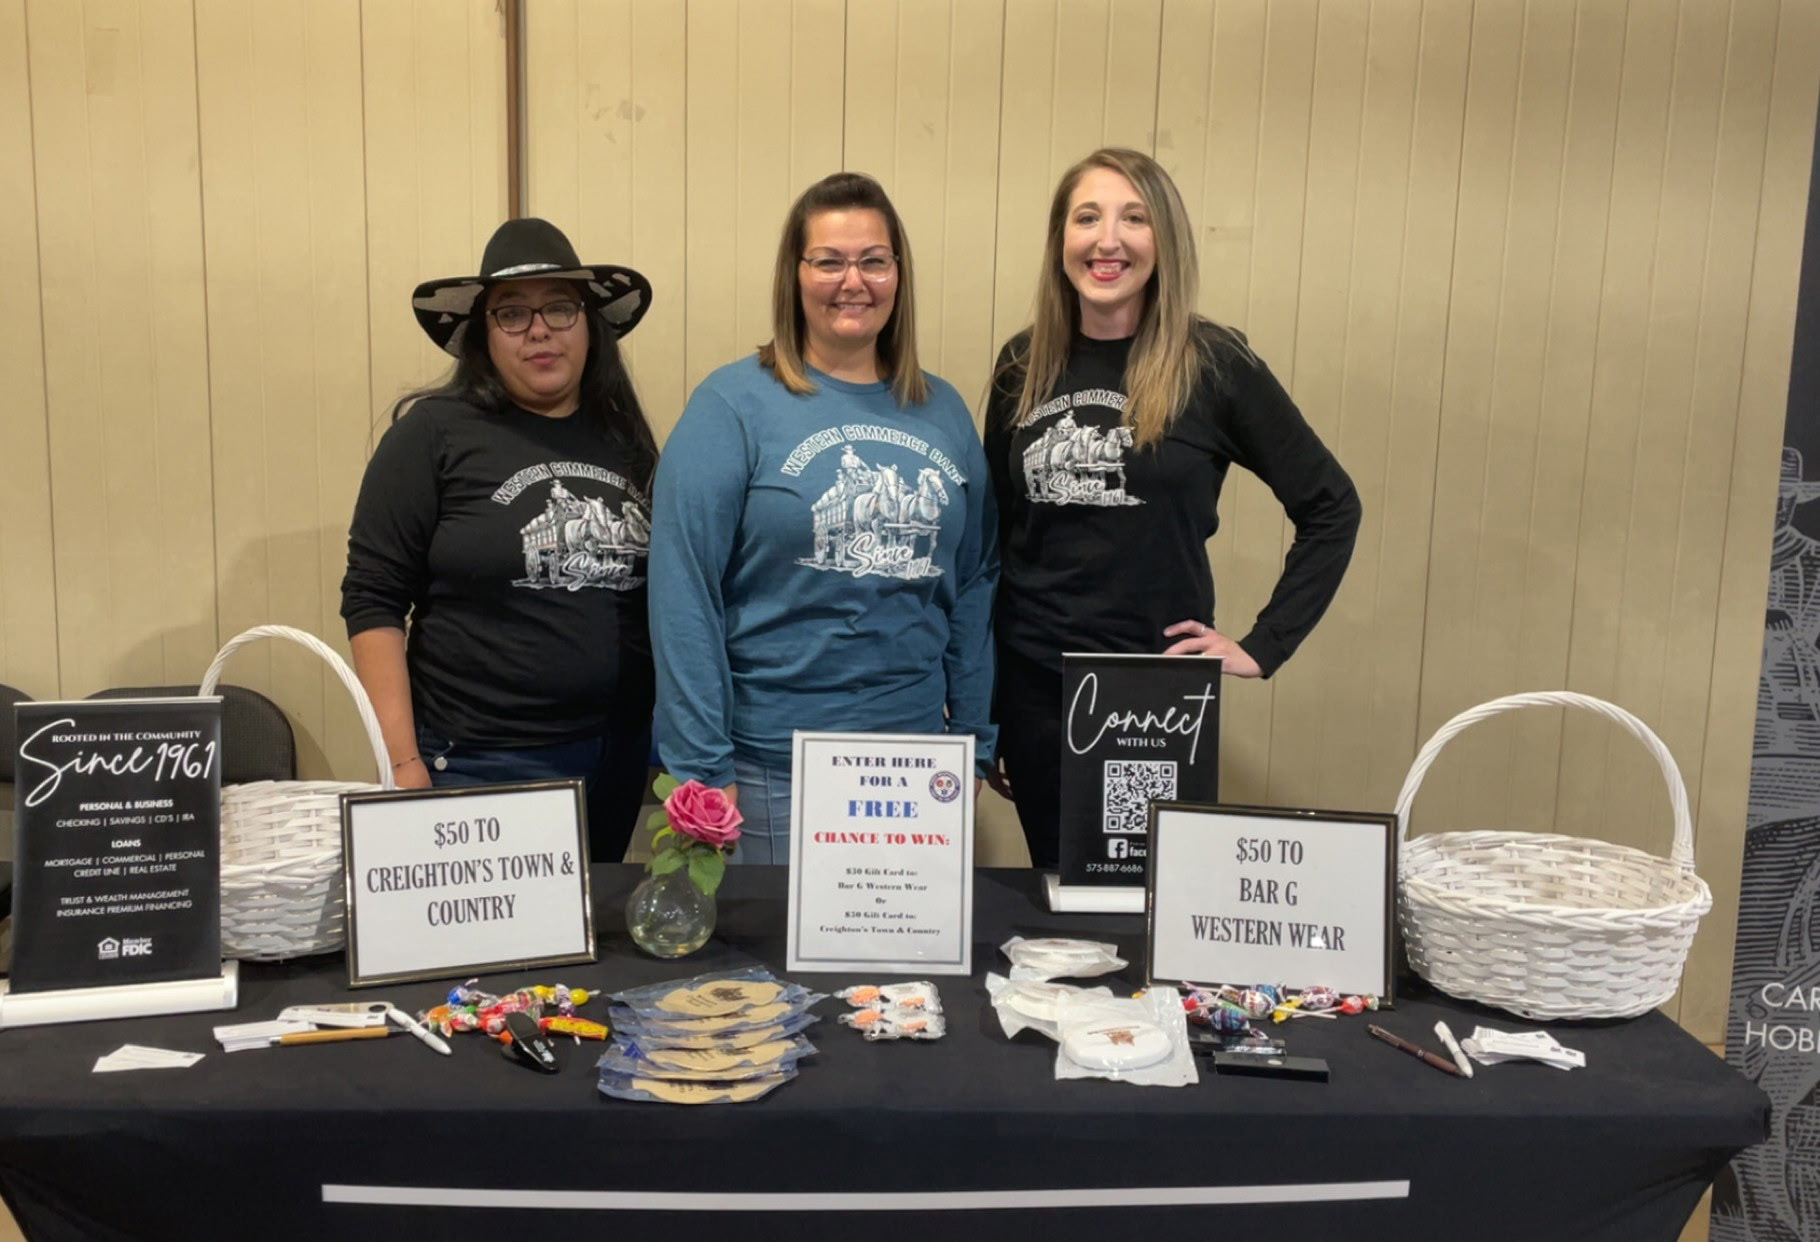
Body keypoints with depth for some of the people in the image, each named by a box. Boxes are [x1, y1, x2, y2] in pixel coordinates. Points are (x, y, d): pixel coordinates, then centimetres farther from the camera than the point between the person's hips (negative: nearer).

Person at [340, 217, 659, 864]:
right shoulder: (434, 433, -5)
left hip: (625, 755, 4)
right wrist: (402, 760, -11)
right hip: (480, 762, -4)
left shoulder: (623, 439, 7)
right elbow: (374, 602, -6)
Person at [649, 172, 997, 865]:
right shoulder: (734, 405, -7)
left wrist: (975, 740, 8)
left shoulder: (943, 411, 7)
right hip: (771, 765, -4)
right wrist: (703, 768, -13)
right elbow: (685, 595, -11)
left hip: (915, 760, 4)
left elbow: (973, 584, 10)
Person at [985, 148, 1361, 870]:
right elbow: (993, 535, 9)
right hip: (1033, 688, 3)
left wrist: (1263, 647, -7)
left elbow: (1330, 506, -2)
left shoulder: (1211, 364, -7)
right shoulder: (1023, 366, 3)